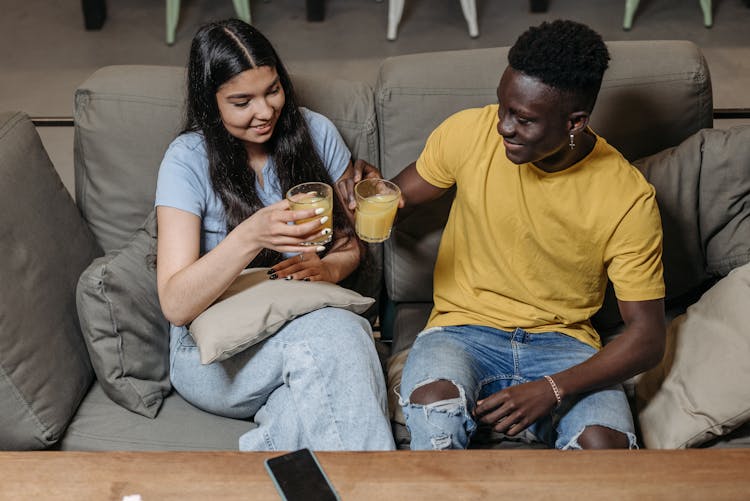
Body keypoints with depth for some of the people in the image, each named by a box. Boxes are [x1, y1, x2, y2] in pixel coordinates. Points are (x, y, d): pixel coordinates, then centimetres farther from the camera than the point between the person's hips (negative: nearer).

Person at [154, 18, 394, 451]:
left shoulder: (316, 133, 2)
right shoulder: (189, 160, -8)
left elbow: (352, 243, 15)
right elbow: (175, 306, -17)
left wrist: (327, 268, -10)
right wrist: (251, 235, -32)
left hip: (312, 318, 3)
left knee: (345, 330, -35)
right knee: (330, 335, -35)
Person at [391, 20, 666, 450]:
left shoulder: (628, 197, -11)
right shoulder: (468, 132, -7)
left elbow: (648, 338, -9)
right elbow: (402, 196, 10)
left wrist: (552, 390, -24)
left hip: (563, 343, 0)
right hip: (465, 329, 1)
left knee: (604, 444, -31)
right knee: (433, 402, -35)